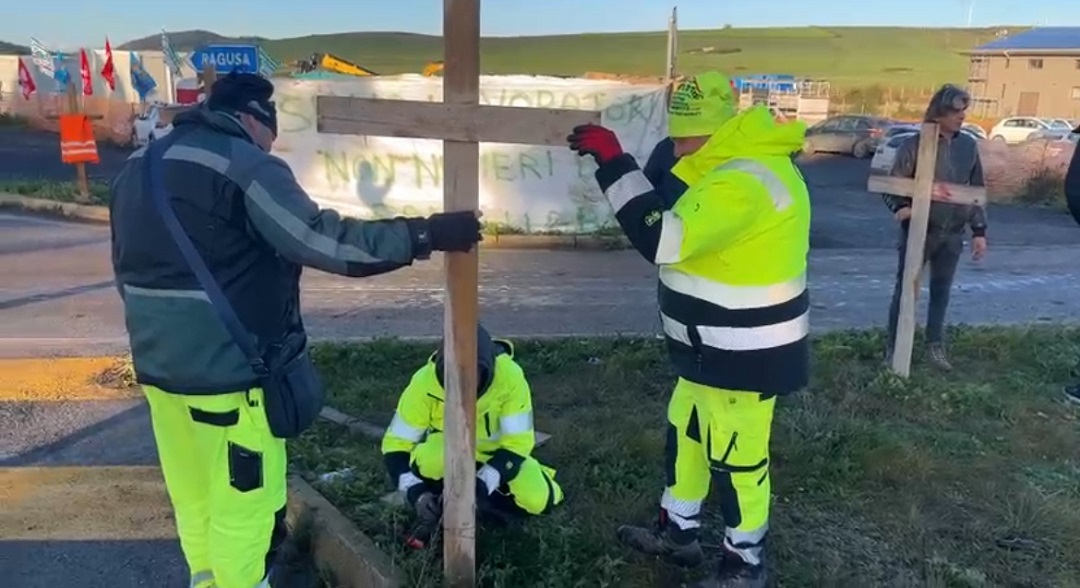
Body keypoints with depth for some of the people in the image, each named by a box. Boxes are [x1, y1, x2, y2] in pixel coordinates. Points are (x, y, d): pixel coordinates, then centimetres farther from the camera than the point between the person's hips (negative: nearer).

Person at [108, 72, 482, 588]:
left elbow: (128, 269, 18)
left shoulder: (139, 166, 12)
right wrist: (426, 235, -19)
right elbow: (325, 241, -24)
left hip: (158, 365, 9)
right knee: (243, 505, 8)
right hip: (227, 371, -9)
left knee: (194, 500, 22)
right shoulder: (243, 166, -15)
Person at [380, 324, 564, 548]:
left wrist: (482, 484, -38)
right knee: (428, 459, -36)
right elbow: (395, 444, -24)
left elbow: (518, 441, -27)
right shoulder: (425, 382, -31)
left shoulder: (510, 376, -33)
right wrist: (417, 493, -37)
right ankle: (431, 515, -9)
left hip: (497, 450, 1)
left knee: (540, 500, -20)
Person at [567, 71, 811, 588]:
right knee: (685, 433, 22)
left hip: (745, 354, -10)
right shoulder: (737, 162, 8)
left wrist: (612, 161, -28)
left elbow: (662, 238, -32)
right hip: (716, 347, 10)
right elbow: (684, 222, 12)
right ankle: (677, 531, 41)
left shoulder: (744, 181, -27)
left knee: (736, 458, 7)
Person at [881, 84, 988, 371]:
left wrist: (979, 231, 7)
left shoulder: (969, 145, 4)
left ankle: (935, 345, 30)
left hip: (952, 234, 4)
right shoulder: (914, 145, -10)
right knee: (905, 289, 4)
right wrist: (902, 207, -30)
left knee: (941, 290, 15)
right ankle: (894, 347, 16)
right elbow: (891, 186, -9)